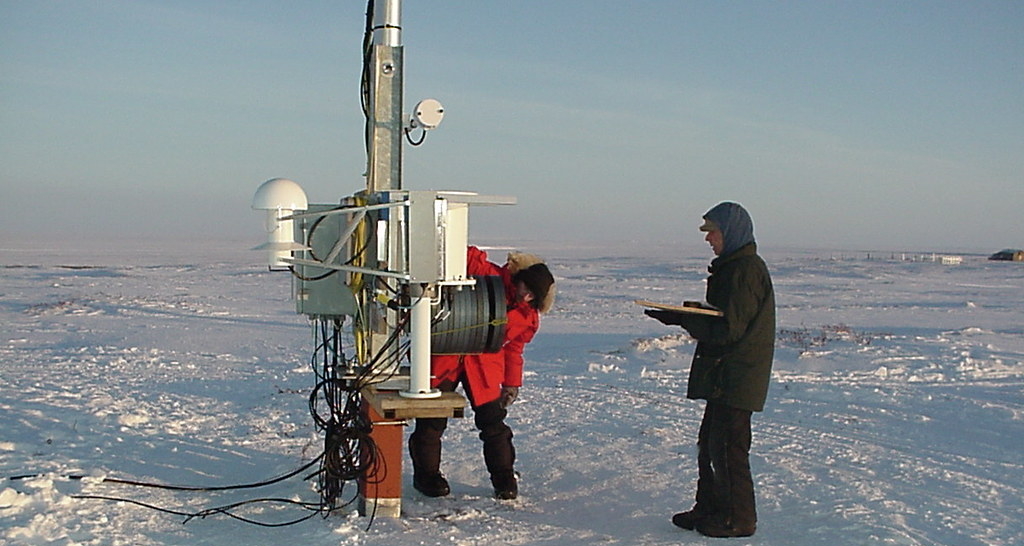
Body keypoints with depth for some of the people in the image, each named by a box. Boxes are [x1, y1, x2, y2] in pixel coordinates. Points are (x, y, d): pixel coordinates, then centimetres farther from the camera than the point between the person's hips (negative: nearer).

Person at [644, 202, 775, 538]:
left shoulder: (746, 270, -17)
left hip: (737, 377, -10)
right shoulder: (731, 268, 16)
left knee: (727, 447, -3)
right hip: (721, 374, 10)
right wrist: (684, 317, 3)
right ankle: (709, 507, 27)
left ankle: (739, 519, 8)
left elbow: (728, 329, -21)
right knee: (709, 442, 16)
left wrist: (682, 319, -17)